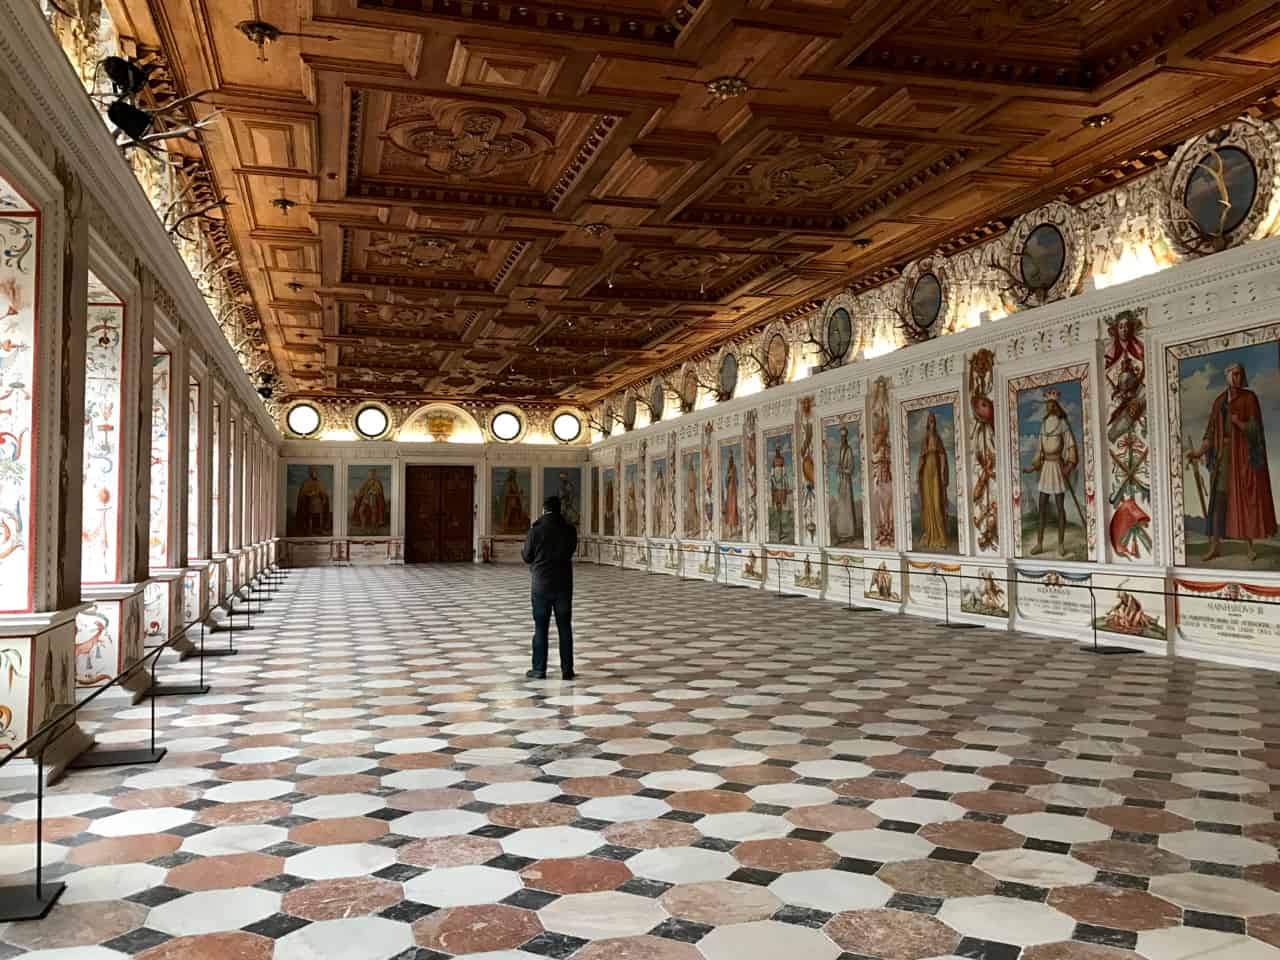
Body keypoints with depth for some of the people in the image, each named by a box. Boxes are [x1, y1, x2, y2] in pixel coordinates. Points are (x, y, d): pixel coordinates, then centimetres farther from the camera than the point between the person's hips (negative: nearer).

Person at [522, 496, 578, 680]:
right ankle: (567, 669, 8)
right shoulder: (569, 529, -3)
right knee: (565, 627, 8)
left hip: (541, 584, -2)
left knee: (540, 628, 5)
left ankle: (539, 669, 7)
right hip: (564, 584, 2)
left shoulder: (536, 529, -10)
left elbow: (526, 556, -1)